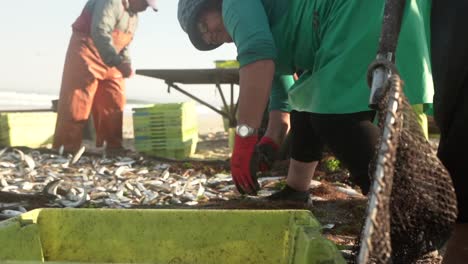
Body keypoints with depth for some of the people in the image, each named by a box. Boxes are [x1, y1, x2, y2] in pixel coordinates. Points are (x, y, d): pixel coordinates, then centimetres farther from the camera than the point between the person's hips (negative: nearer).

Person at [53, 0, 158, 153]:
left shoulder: (133, 16, 12)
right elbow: (100, 32, -30)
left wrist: (126, 64, 0)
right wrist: (118, 62, -35)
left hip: (110, 62, 9)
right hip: (87, 54, -9)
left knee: (115, 103, 6)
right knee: (78, 103, -9)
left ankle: (114, 147, 13)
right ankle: (68, 149, -5)